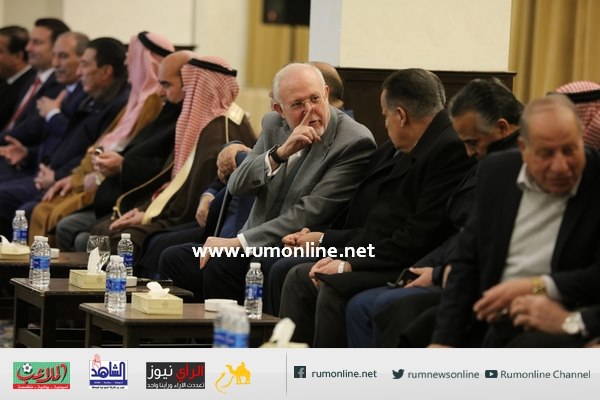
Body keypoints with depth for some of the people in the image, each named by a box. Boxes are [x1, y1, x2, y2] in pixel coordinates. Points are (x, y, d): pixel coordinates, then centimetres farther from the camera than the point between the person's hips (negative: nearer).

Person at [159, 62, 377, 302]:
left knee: (220, 267, -28)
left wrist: (238, 242, -20)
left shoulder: (356, 143, -13)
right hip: (254, 247, 8)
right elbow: (236, 186, 0)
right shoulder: (274, 125, 9)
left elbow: (310, 214, -18)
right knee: (173, 259, -5)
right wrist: (280, 153, -18)